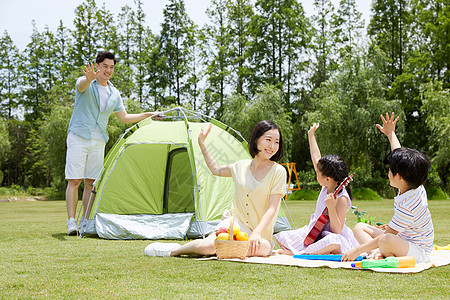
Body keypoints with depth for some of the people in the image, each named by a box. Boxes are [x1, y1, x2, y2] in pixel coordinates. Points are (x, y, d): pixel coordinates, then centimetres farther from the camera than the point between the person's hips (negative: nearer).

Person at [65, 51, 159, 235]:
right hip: (78, 137, -5)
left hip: (98, 142, 5)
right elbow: (81, 85, -31)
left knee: (92, 182, 4)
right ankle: (71, 222, -7)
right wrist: (89, 78, -55)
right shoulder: (86, 83, -4)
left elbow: (124, 118, 19)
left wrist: (147, 115, 12)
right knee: (74, 180, -9)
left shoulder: (114, 94, 13)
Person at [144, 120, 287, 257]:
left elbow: (271, 209, -12)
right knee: (209, 245, -32)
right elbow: (216, 169, 26)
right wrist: (201, 142, 27)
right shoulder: (241, 166, 6)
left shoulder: (278, 172, -6)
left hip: (261, 235, -1)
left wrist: (257, 233, -28)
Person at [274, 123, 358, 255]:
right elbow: (316, 158, 13)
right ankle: (320, 251, -14)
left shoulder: (342, 198, -22)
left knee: (333, 241, -45)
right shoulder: (326, 187, 0)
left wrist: (331, 207, -39)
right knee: (281, 237, -4)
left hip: (331, 235, -8)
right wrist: (311, 134, 22)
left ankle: (296, 253, -31)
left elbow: (337, 230, -26)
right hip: (314, 233, 8)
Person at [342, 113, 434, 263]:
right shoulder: (417, 187, -2)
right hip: (403, 240, 11)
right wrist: (391, 134, 26)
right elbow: (398, 154, 15)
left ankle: (385, 254, -12)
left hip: (417, 251, -11)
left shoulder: (407, 206, -29)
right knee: (359, 227, 5)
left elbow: (386, 236, -25)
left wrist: (357, 250, -20)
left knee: (386, 240, -44)